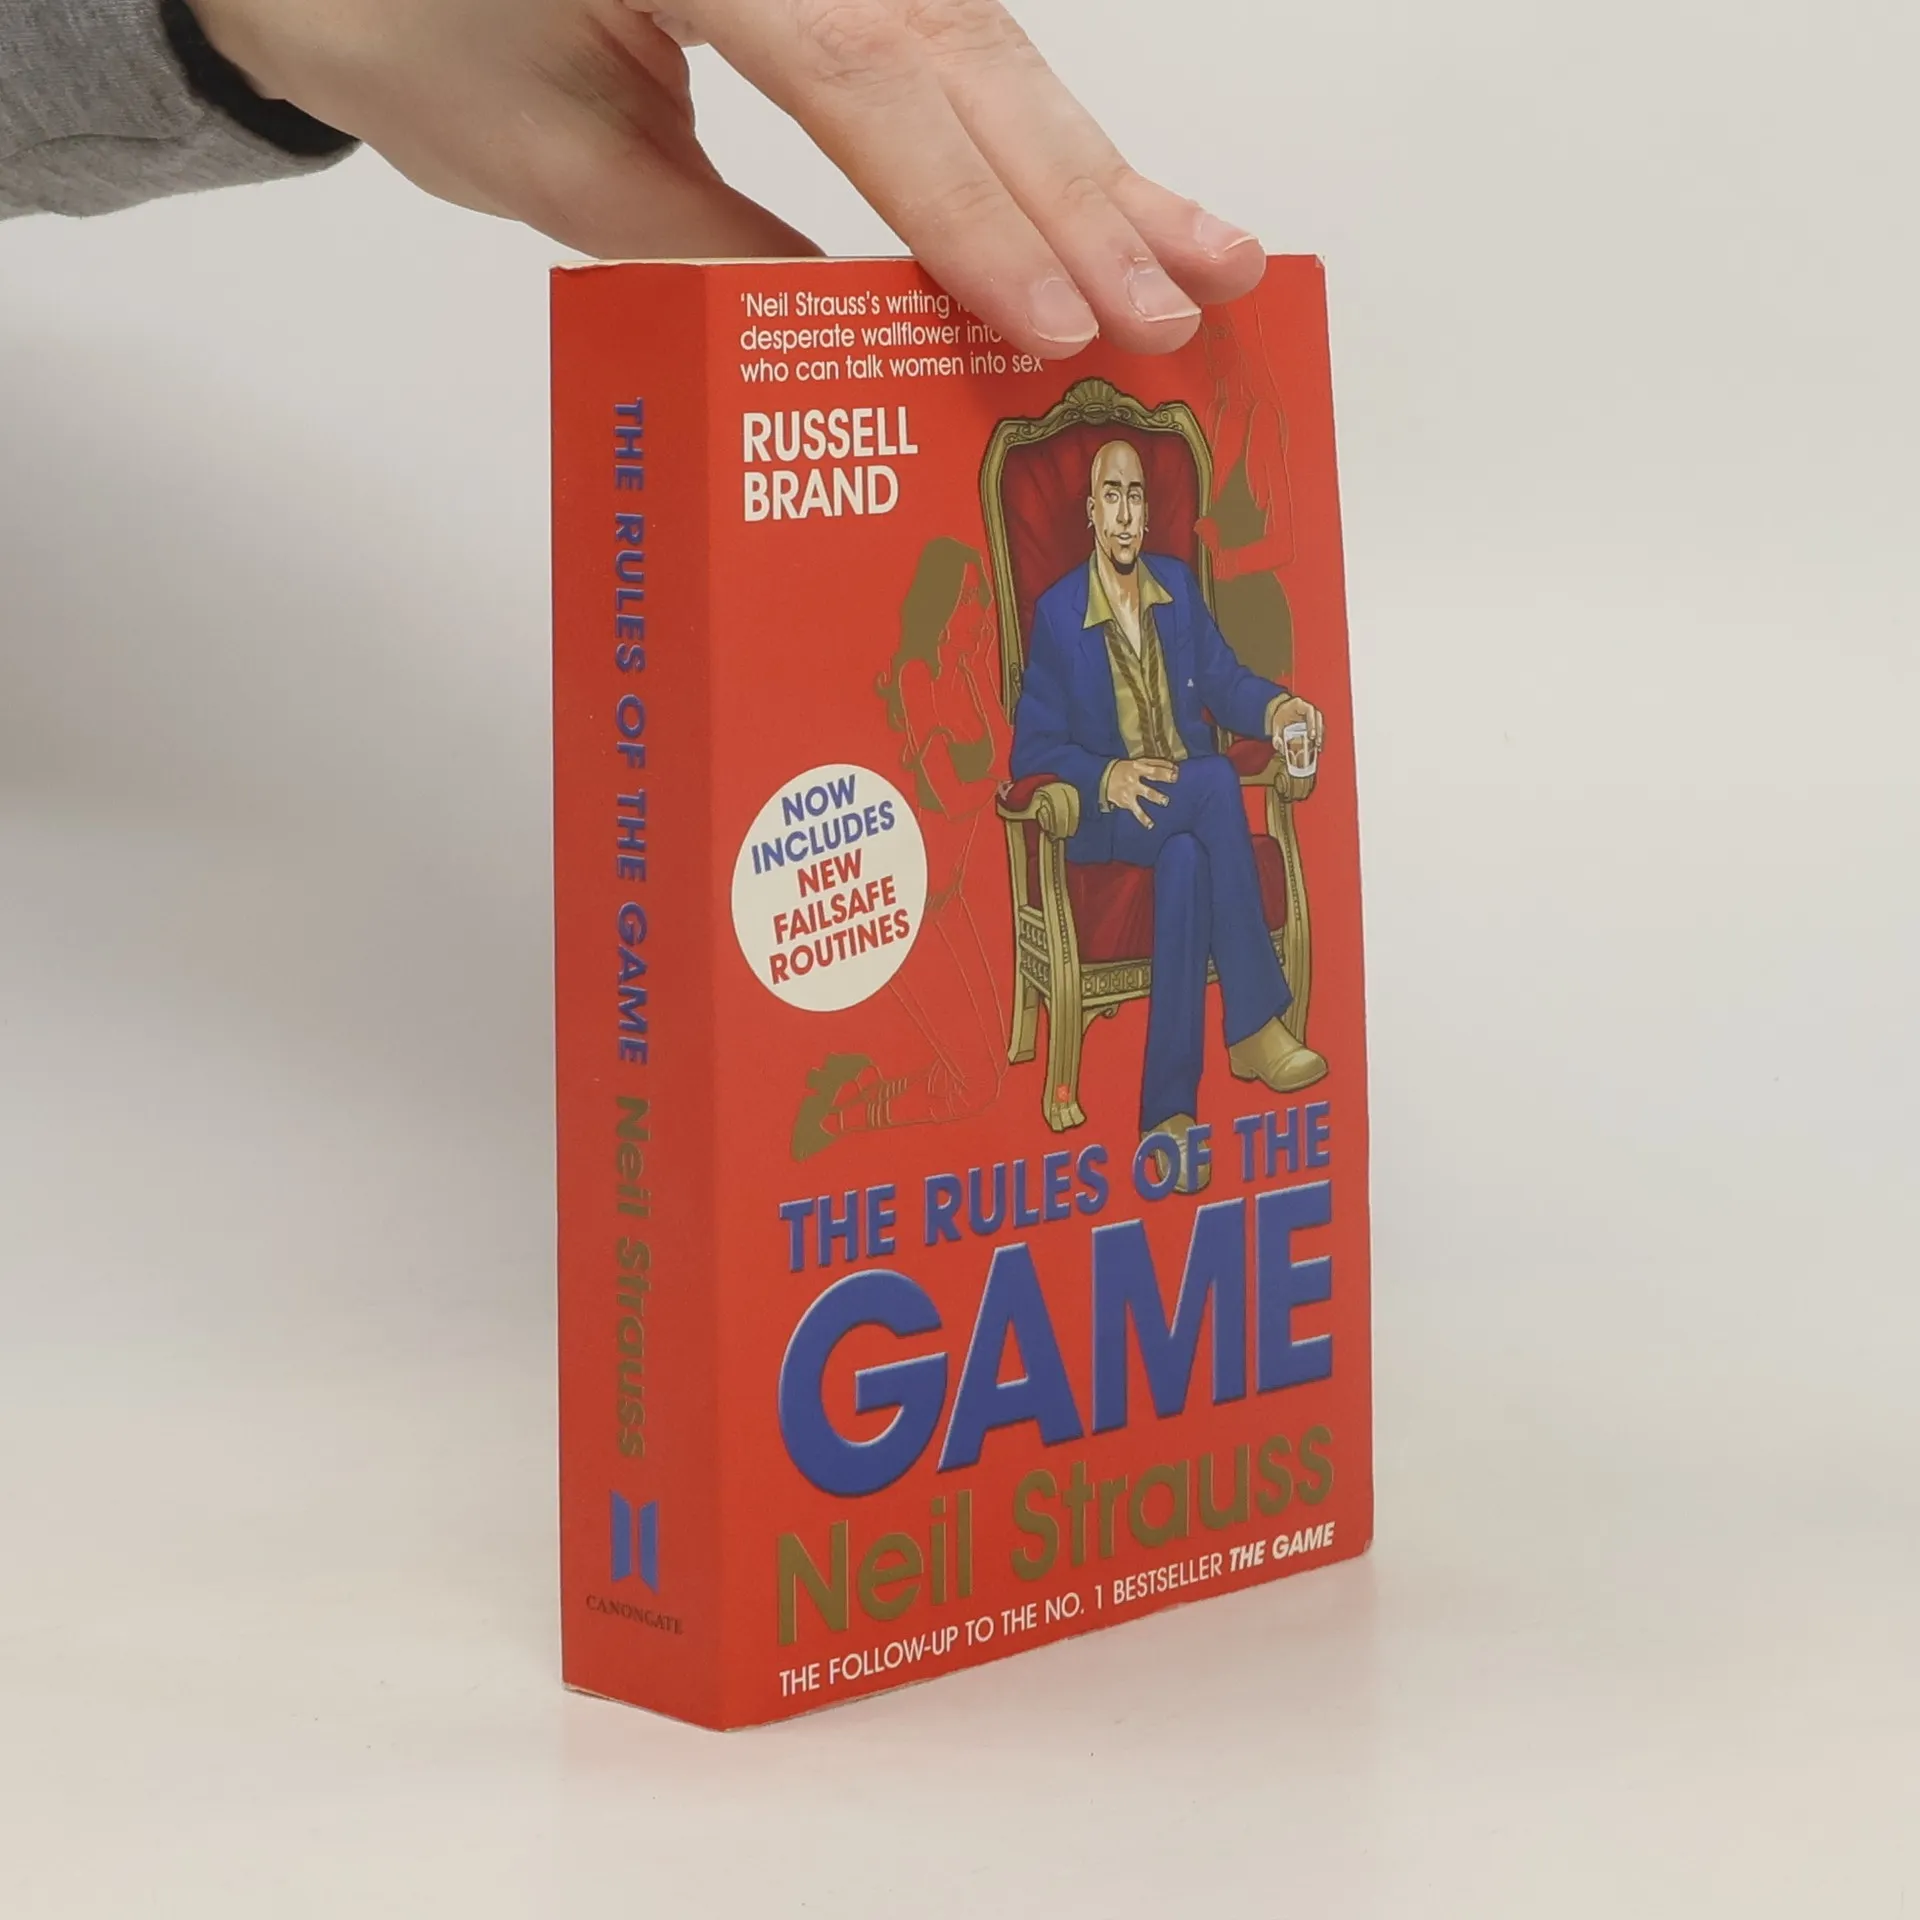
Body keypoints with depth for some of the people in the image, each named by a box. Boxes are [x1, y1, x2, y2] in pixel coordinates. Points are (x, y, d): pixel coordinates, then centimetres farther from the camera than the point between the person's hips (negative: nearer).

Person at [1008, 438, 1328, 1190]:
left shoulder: (1178, 584, 12)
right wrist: (1108, 779, -21)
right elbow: (1032, 752, -3)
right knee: (1216, 783, -34)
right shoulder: (1056, 613, -1)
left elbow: (1223, 683, 12)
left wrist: (1276, 707, -11)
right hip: (1106, 819, -3)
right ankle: (1255, 1026, -31)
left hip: (1188, 806, 3)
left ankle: (1169, 1113, -37)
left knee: (1186, 859, -34)